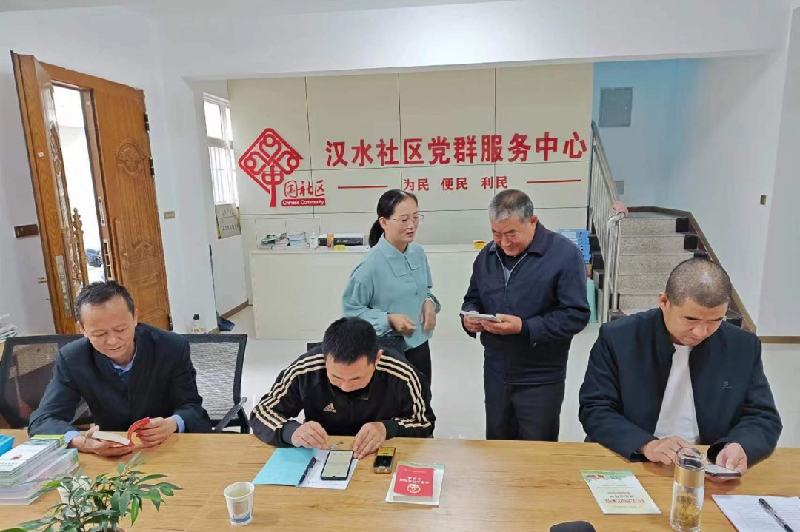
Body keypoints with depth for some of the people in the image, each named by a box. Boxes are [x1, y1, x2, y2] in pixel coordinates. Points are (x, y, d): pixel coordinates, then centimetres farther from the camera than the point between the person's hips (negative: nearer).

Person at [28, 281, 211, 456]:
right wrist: (80, 442, -33)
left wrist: (172, 424, -33)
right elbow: (42, 420, -12)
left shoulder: (173, 347, -15)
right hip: (109, 456, 2)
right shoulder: (71, 359, -10)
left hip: (170, 447, -1)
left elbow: (192, 407, -10)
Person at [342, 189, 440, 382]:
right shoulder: (371, 264, -22)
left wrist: (429, 302, -6)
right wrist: (388, 319, -23)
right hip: (387, 350, -6)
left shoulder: (418, 252, -2)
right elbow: (351, 308, -15)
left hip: (419, 345, 7)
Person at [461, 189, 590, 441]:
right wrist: (469, 316, -9)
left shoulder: (564, 254, -14)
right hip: (495, 373, 5)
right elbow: (473, 298, 14)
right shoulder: (488, 254, 4)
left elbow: (576, 315, -17)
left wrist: (524, 327, -26)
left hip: (540, 379, -5)